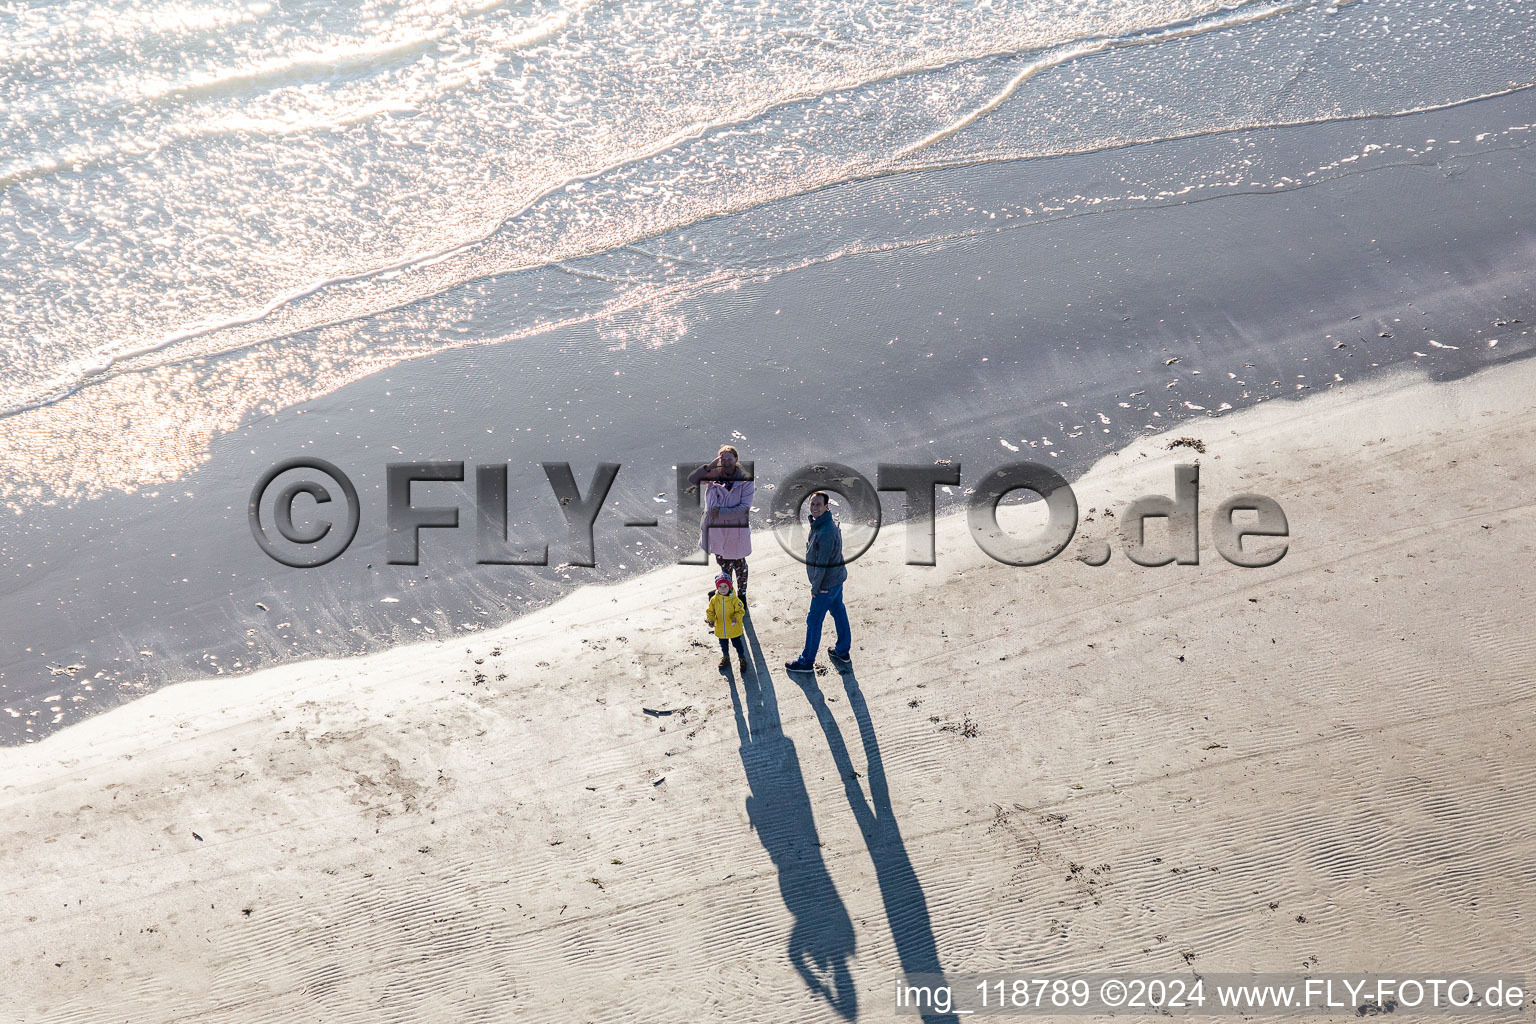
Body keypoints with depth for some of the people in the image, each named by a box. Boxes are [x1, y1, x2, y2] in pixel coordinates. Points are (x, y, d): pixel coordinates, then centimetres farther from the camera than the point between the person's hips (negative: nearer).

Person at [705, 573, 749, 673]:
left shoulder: (734, 599, -20)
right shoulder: (714, 599, -11)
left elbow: (740, 611, -15)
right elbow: (710, 611, -1)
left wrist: (736, 618, -34)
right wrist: (710, 619, -18)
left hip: (734, 629, -3)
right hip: (720, 630, 3)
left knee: (738, 644, 14)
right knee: (723, 645, 25)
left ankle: (742, 659, 36)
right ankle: (725, 658, 51)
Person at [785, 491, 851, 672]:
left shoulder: (826, 531, -30)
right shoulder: (818, 523, 3)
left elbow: (822, 563, -25)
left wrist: (815, 587, -16)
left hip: (826, 583, -10)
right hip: (837, 577, 10)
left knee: (814, 621, 2)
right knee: (839, 613, 21)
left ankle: (806, 661, 15)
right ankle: (843, 652, 38)